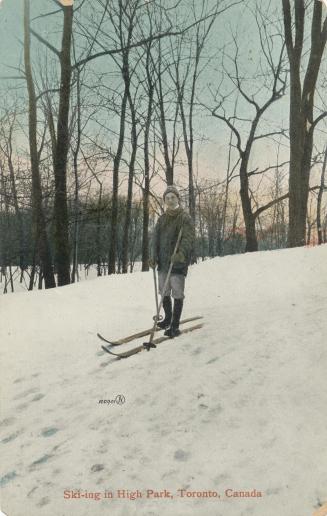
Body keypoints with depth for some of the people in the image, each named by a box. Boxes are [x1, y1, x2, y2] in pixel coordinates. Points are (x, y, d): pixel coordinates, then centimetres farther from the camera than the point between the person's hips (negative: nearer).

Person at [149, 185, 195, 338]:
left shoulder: (185, 218, -4)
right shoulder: (161, 219, 15)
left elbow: (188, 238, -17)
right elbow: (155, 239, 10)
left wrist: (181, 253, -34)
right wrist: (153, 256, -4)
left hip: (178, 262, -6)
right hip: (163, 262, 6)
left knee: (177, 294, -3)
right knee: (164, 292, 15)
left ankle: (175, 325, 5)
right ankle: (168, 318, 33)